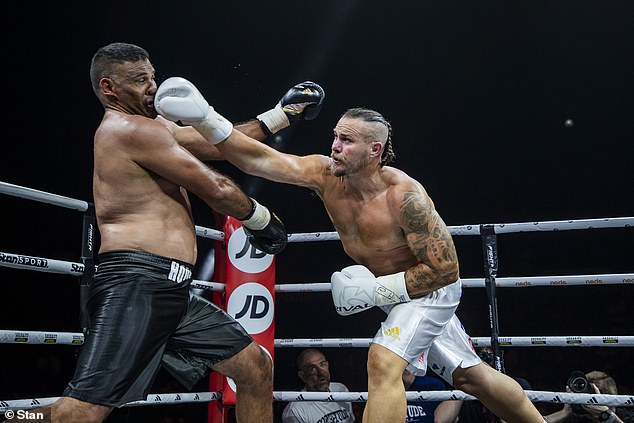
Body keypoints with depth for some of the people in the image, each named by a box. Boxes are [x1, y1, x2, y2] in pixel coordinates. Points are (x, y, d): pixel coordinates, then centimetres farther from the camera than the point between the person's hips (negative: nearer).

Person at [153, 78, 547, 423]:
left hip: (431, 288, -7)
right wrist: (206, 118, -34)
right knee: (471, 375, 18)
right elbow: (260, 160, -23)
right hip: (391, 291, 7)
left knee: (384, 361, -26)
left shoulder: (404, 194, -30)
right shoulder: (326, 174, -14)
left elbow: (445, 268, -26)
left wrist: (376, 289, -28)